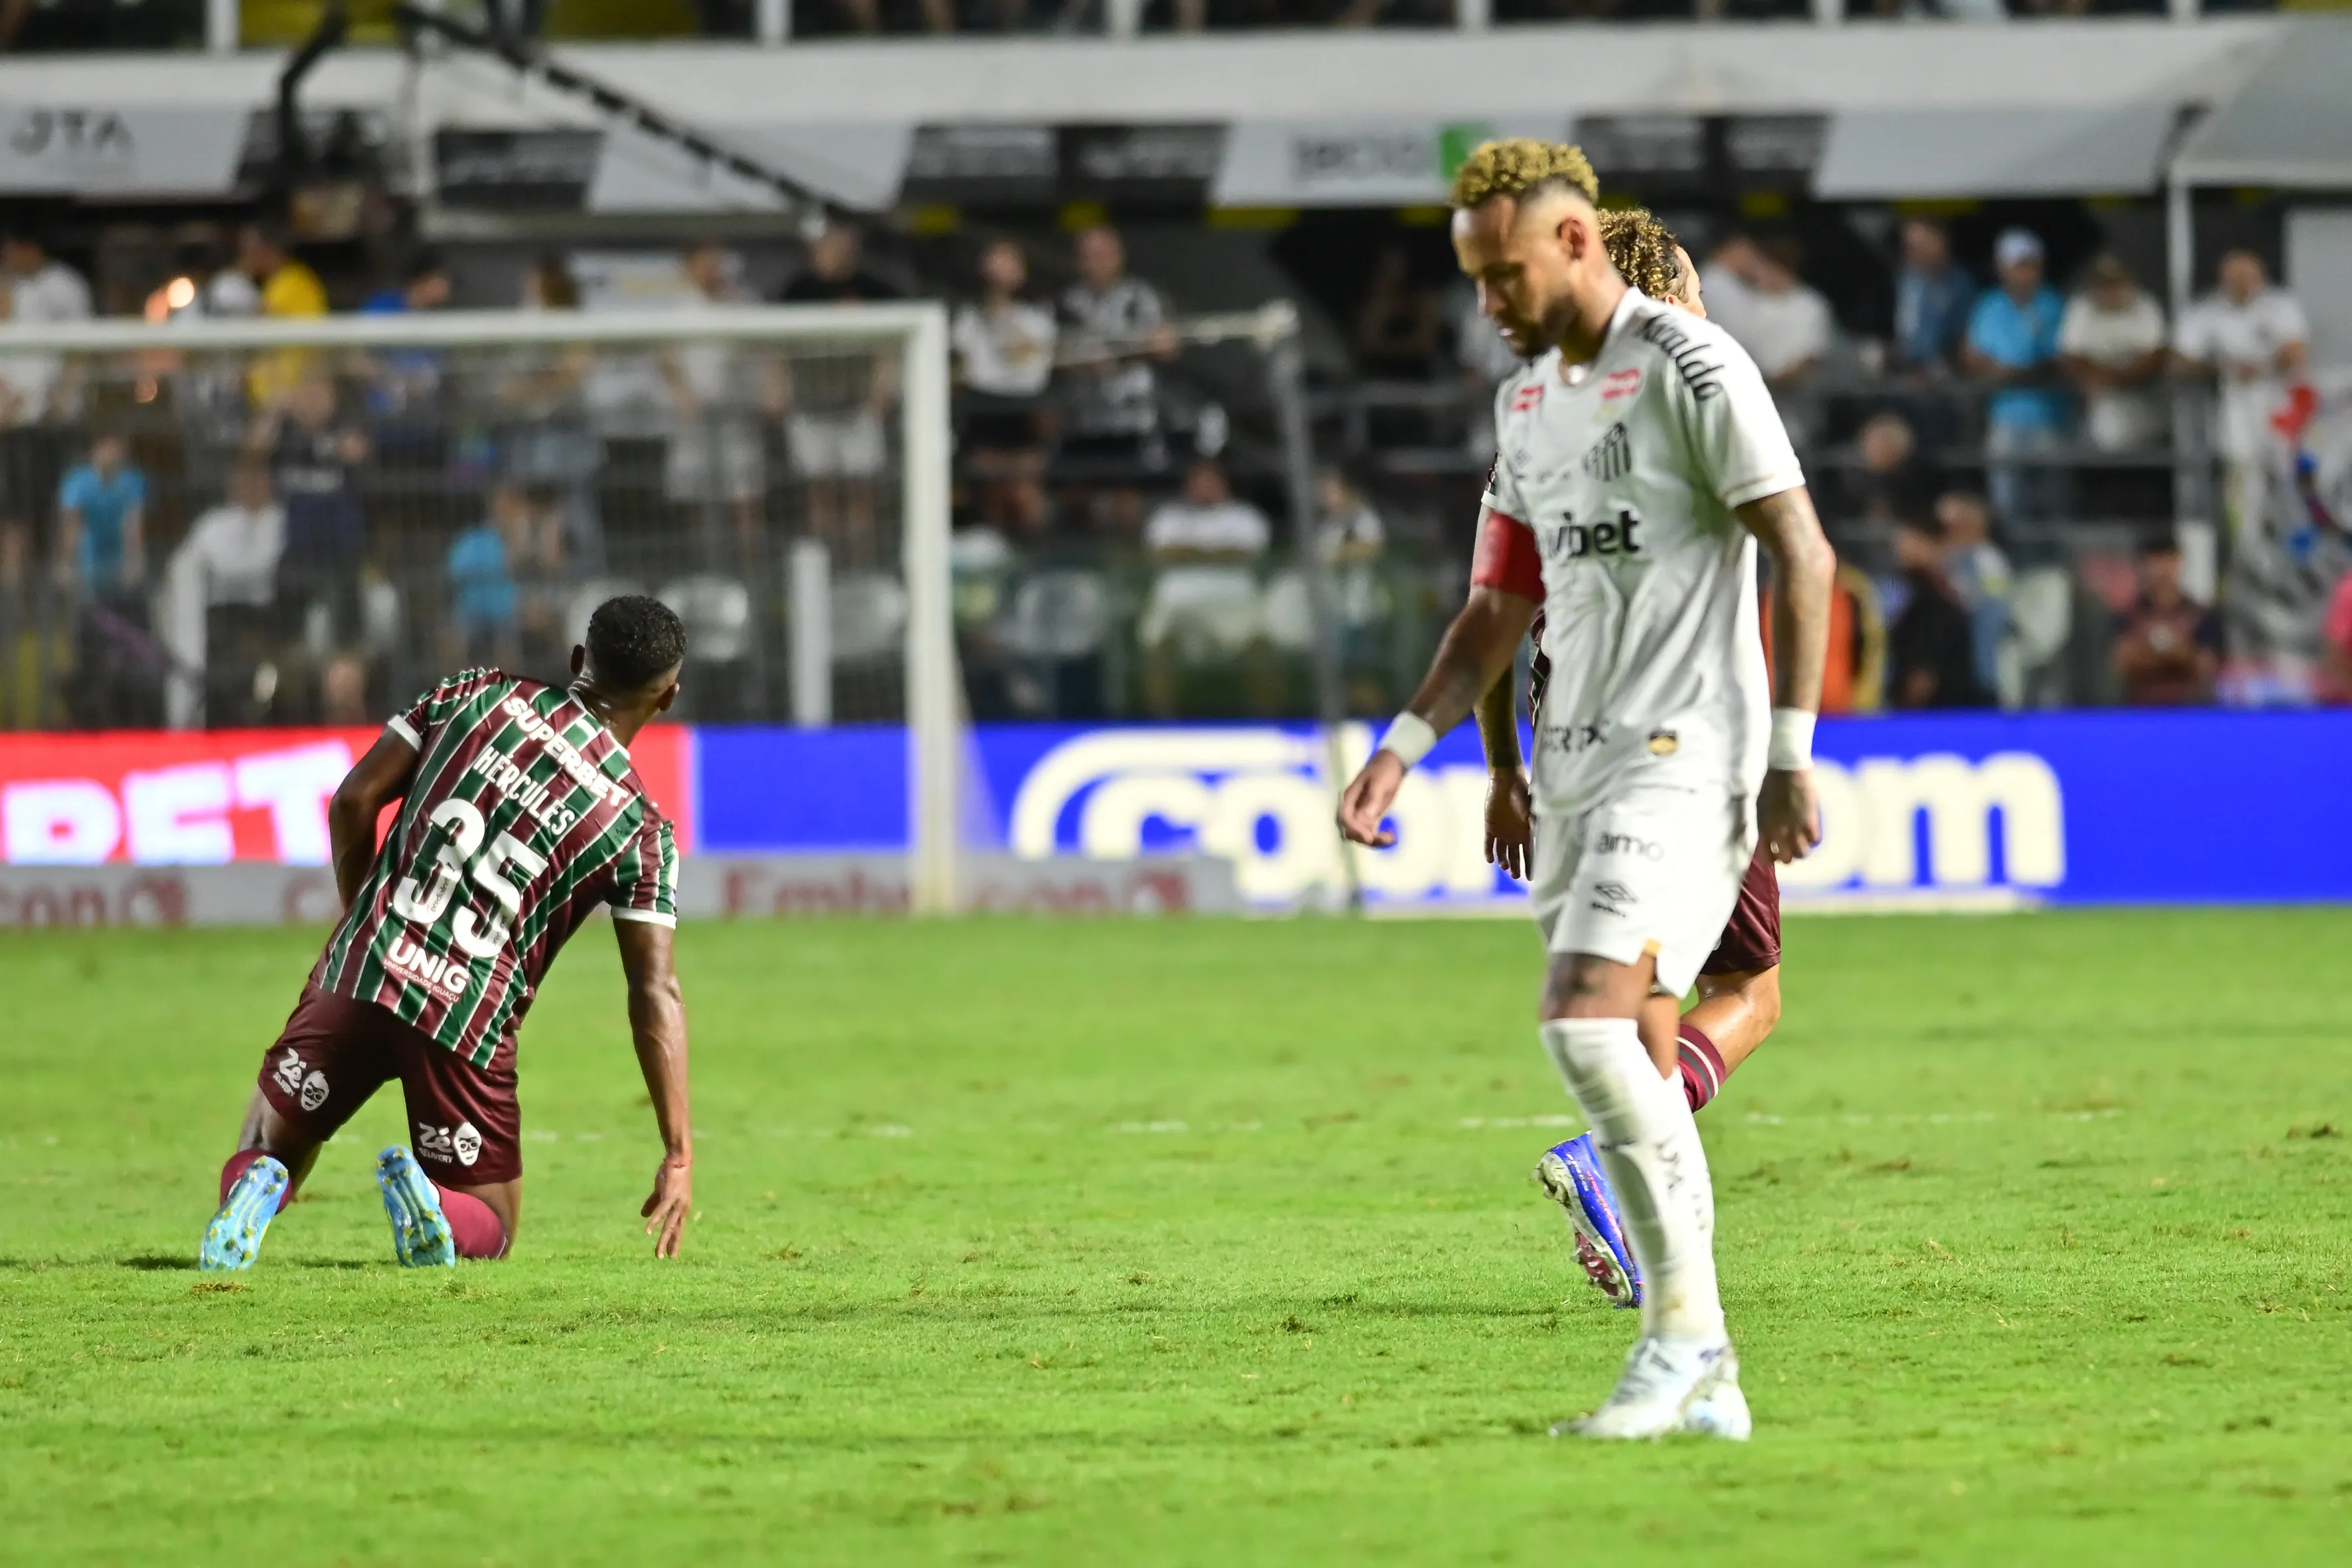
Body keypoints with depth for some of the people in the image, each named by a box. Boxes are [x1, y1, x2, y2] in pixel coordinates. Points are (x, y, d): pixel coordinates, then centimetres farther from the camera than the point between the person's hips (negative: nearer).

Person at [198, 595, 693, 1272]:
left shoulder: (475, 693, 9)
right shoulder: (640, 829, 4)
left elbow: (353, 801, 8)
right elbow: (655, 997, -1)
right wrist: (679, 1154, 0)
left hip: (358, 972, 2)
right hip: (469, 1023, -2)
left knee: (266, 1151, 22)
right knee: (490, 1228, 17)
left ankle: (251, 1190, -17)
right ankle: (426, 1203, -20)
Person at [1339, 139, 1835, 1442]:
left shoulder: (1689, 367, -9)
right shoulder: (1526, 402, 16)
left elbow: (1803, 555, -11)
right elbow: (1498, 611, 20)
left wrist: (1790, 756, -15)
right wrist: (1402, 748, 8)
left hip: (1683, 753, -8)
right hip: (1575, 760, 8)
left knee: (1586, 1021, -22)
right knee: (1627, 1066, 5)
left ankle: (1683, 1326, -15)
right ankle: (1700, 1381, 9)